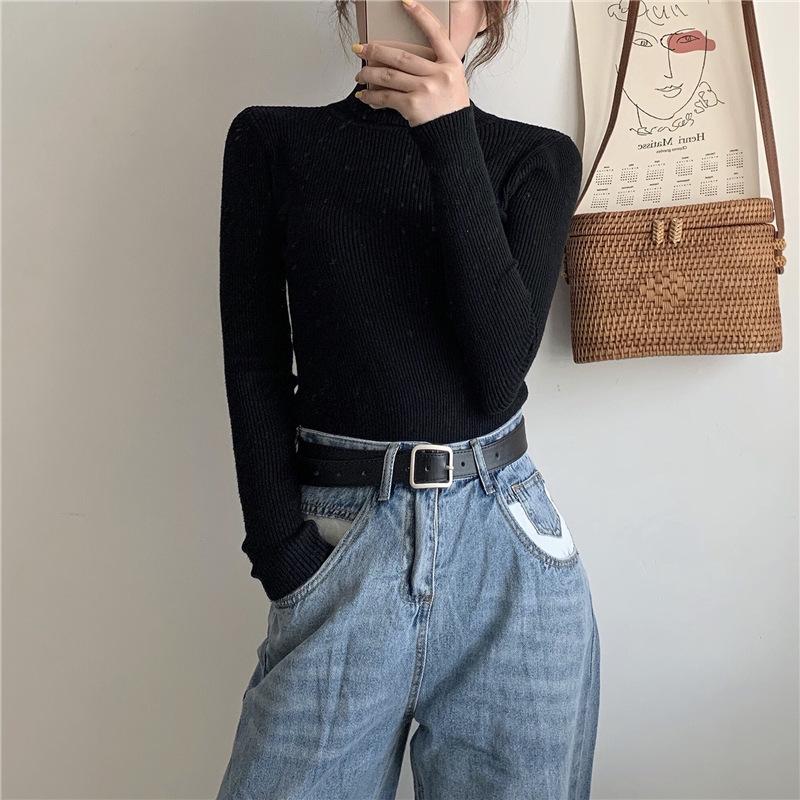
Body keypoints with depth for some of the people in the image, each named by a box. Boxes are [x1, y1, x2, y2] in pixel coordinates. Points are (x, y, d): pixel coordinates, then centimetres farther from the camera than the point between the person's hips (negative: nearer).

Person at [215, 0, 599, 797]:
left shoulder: (537, 157, 5)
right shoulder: (271, 141, 5)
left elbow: (499, 367, -9)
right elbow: (255, 366, 1)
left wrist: (450, 140, -14)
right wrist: (286, 557, -8)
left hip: (508, 546, 2)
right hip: (335, 544, 0)